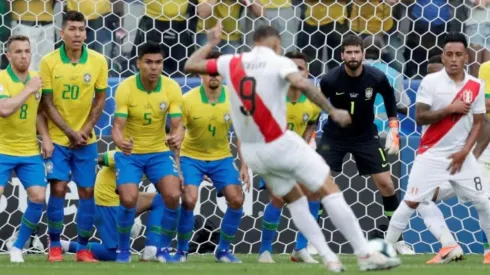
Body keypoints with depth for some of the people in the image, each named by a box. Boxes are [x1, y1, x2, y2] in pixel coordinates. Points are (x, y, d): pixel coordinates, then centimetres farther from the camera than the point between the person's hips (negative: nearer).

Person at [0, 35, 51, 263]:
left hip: (30, 151, 5)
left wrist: (45, 137, 5)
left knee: (38, 197, -6)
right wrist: (28, 89, -24)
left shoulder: (36, 78, 5)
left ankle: (18, 248, 10)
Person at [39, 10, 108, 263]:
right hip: (57, 138, -2)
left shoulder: (98, 61, -4)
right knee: (58, 189, -8)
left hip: (86, 139, 2)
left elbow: (100, 99, 4)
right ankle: (54, 246, 5)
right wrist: (71, 132, -11)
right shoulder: (49, 62, -9)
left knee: (87, 192, 1)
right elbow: (47, 102, -6)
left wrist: (85, 130, -7)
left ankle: (83, 248, 10)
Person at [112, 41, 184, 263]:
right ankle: (123, 250, 4)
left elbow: (177, 125, -12)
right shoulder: (125, 89, -17)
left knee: (173, 196, -18)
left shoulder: (172, 88, -11)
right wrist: (120, 142, -44)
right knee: (128, 199, -20)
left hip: (159, 152, 2)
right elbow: (117, 126, -20)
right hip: (130, 153, -2)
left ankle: (164, 249, 2)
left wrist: (176, 138, -37)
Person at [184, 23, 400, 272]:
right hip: (280, 145, -6)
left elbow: (190, 65, 15)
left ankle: (328, 257, 13)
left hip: (251, 151, 6)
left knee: (294, 200, 21)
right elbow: (301, 84, -28)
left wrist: (211, 43, 29)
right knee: (330, 191, -1)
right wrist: (332, 111, -24)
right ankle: (365, 254, -6)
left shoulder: (231, 63, 5)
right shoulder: (279, 62, -7)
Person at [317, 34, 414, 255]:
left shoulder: (376, 78, -17)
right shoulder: (330, 80, -20)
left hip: (366, 136, 1)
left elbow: (389, 98, 4)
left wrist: (393, 131, 3)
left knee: (386, 184, -3)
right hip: (334, 136, -1)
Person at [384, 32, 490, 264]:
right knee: (411, 202, -6)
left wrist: (465, 151, -7)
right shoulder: (431, 82, -8)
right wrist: (450, 109, -21)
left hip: (461, 155, 3)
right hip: (432, 153, -3)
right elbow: (420, 117, -13)